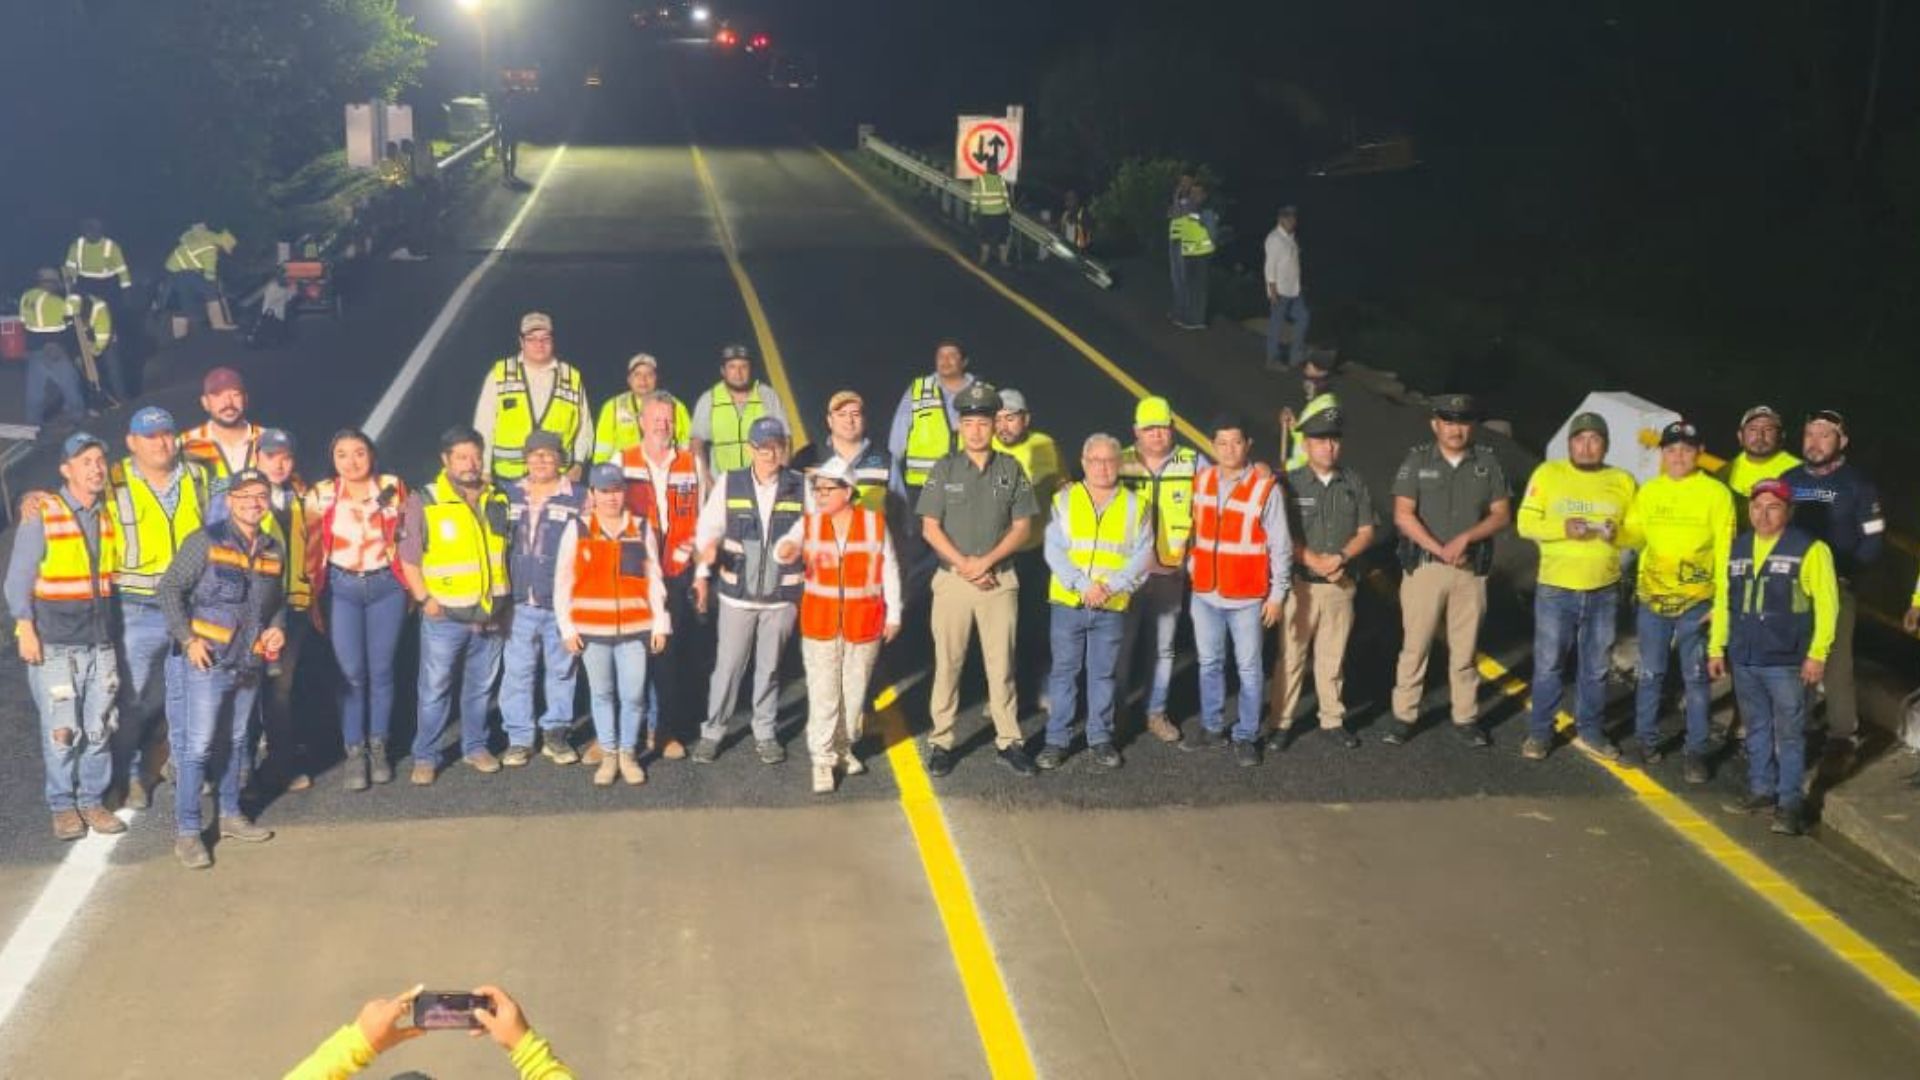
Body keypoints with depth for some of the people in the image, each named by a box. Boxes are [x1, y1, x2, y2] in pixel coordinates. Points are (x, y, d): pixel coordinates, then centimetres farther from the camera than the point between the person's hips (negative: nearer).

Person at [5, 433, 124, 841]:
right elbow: (17, 579, -5)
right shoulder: (41, 515, -4)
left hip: (100, 640, 4)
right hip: (54, 643, -4)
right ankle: (62, 806, 9)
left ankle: (92, 801, 17)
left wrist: (113, 629, 10)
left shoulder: (108, 517, 10)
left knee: (99, 728, 5)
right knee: (61, 730, -3)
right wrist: (26, 630, -13)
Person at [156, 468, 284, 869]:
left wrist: (278, 627, 3)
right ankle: (187, 832, -1)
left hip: (251, 664, 6)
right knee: (197, 745, -6)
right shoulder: (206, 541, -7)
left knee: (234, 741, 17)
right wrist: (187, 638, -13)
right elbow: (170, 588, -7)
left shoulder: (274, 551, 10)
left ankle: (230, 815, 29)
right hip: (209, 660, -6)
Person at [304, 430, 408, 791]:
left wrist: (413, 587, 9)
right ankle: (354, 751, 9)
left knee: (381, 670, 5)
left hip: (386, 587, 1)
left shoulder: (394, 488, -1)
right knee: (352, 672, -2)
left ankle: (378, 747, 18)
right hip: (341, 588, 0)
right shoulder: (321, 495, -2)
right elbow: (312, 553, 3)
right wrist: (313, 602, 3)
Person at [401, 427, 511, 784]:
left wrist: (503, 599, 11)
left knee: (480, 687, 14)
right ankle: (425, 756, 14)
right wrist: (424, 598, -10)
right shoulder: (424, 502, -8)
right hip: (444, 616, -4)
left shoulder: (497, 501, 5)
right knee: (434, 690, 2)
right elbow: (409, 558, -3)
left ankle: (475, 746, 29)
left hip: (489, 615, 4)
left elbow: (507, 550, 17)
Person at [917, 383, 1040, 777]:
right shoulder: (945, 468, 1)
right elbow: (930, 528, -1)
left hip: (1000, 580, 0)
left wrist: (986, 561, -11)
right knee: (948, 663, 4)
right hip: (952, 579, 0)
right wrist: (963, 564, -11)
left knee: (1001, 664, 4)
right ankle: (941, 742, 11)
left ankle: (1009, 741, 12)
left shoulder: (1011, 469, 3)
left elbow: (1022, 527, 1)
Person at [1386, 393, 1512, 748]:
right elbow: (1403, 515, -8)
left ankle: (1466, 718, 17)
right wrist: (1440, 549, -13)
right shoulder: (1417, 460, -1)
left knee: (1465, 648, 8)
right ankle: (1403, 716, 9)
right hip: (1424, 568, -2)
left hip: (1471, 570, 2)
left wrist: (1466, 538, -12)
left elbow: (1502, 514, 4)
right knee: (1415, 645, 1)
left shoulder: (1487, 462, 5)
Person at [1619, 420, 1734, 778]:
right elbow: (1635, 535, 11)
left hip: (1698, 602, -3)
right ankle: (1646, 741, 23)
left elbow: (1725, 549, -5)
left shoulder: (1716, 493, -5)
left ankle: (1697, 752, 12)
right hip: (1652, 598, 3)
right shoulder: (1647, 492, 5)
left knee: (1696, 678, 4)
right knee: (1649, 673, 11)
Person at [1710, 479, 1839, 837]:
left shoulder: (1810, 549, -8)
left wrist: (1817, 654, -13)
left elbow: (1826, 603, -9)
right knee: (1757, 730, 15)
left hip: (1786, 662, -6)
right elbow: (1723, 601, 16)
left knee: (1789, 734, -1)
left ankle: (1790, 801, 5)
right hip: (1744, 660, 6)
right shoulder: (1737, 548, 10)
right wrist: (1717, 648, 15)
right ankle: (1761, 789, 26)